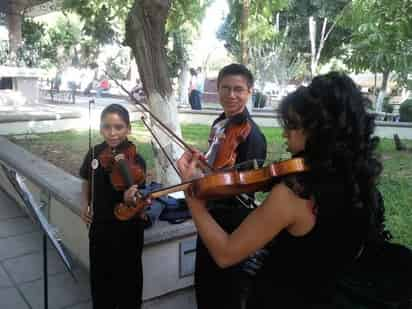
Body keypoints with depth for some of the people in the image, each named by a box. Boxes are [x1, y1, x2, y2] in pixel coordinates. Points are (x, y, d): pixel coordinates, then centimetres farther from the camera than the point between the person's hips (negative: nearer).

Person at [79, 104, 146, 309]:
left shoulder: (135, 160, -18)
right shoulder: (94, 153, -3)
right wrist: (84, 204, 1)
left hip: (126, 230, -5)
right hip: (99, 226, 5)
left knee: (127, 281, 10)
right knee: (99, 278, 21)